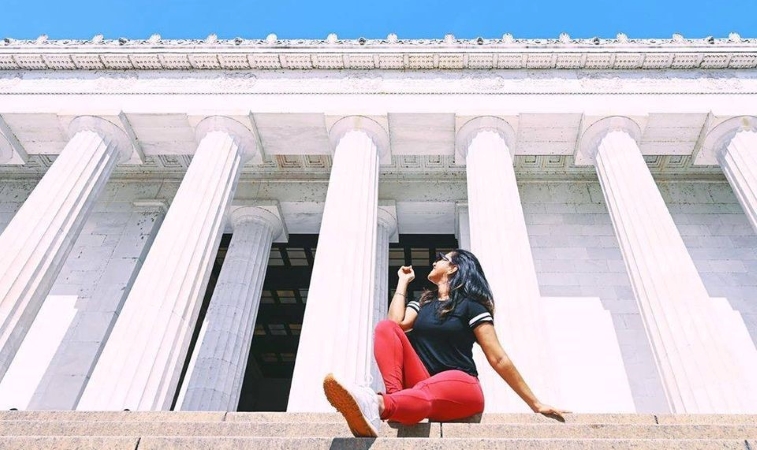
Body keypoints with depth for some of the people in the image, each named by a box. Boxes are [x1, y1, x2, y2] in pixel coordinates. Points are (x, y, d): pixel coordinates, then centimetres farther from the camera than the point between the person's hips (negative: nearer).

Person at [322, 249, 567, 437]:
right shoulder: (423, 302, 20)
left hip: (460, 386, -4)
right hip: (423, 382, 5)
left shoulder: (470, 305, 3)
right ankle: (395, 398, -42)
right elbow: (397, 324, -1)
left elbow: (498, 359, -1)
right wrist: (403, 281, 12)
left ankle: (377, 405, -73)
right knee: (386, 327, -16)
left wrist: (535, 403, -5)